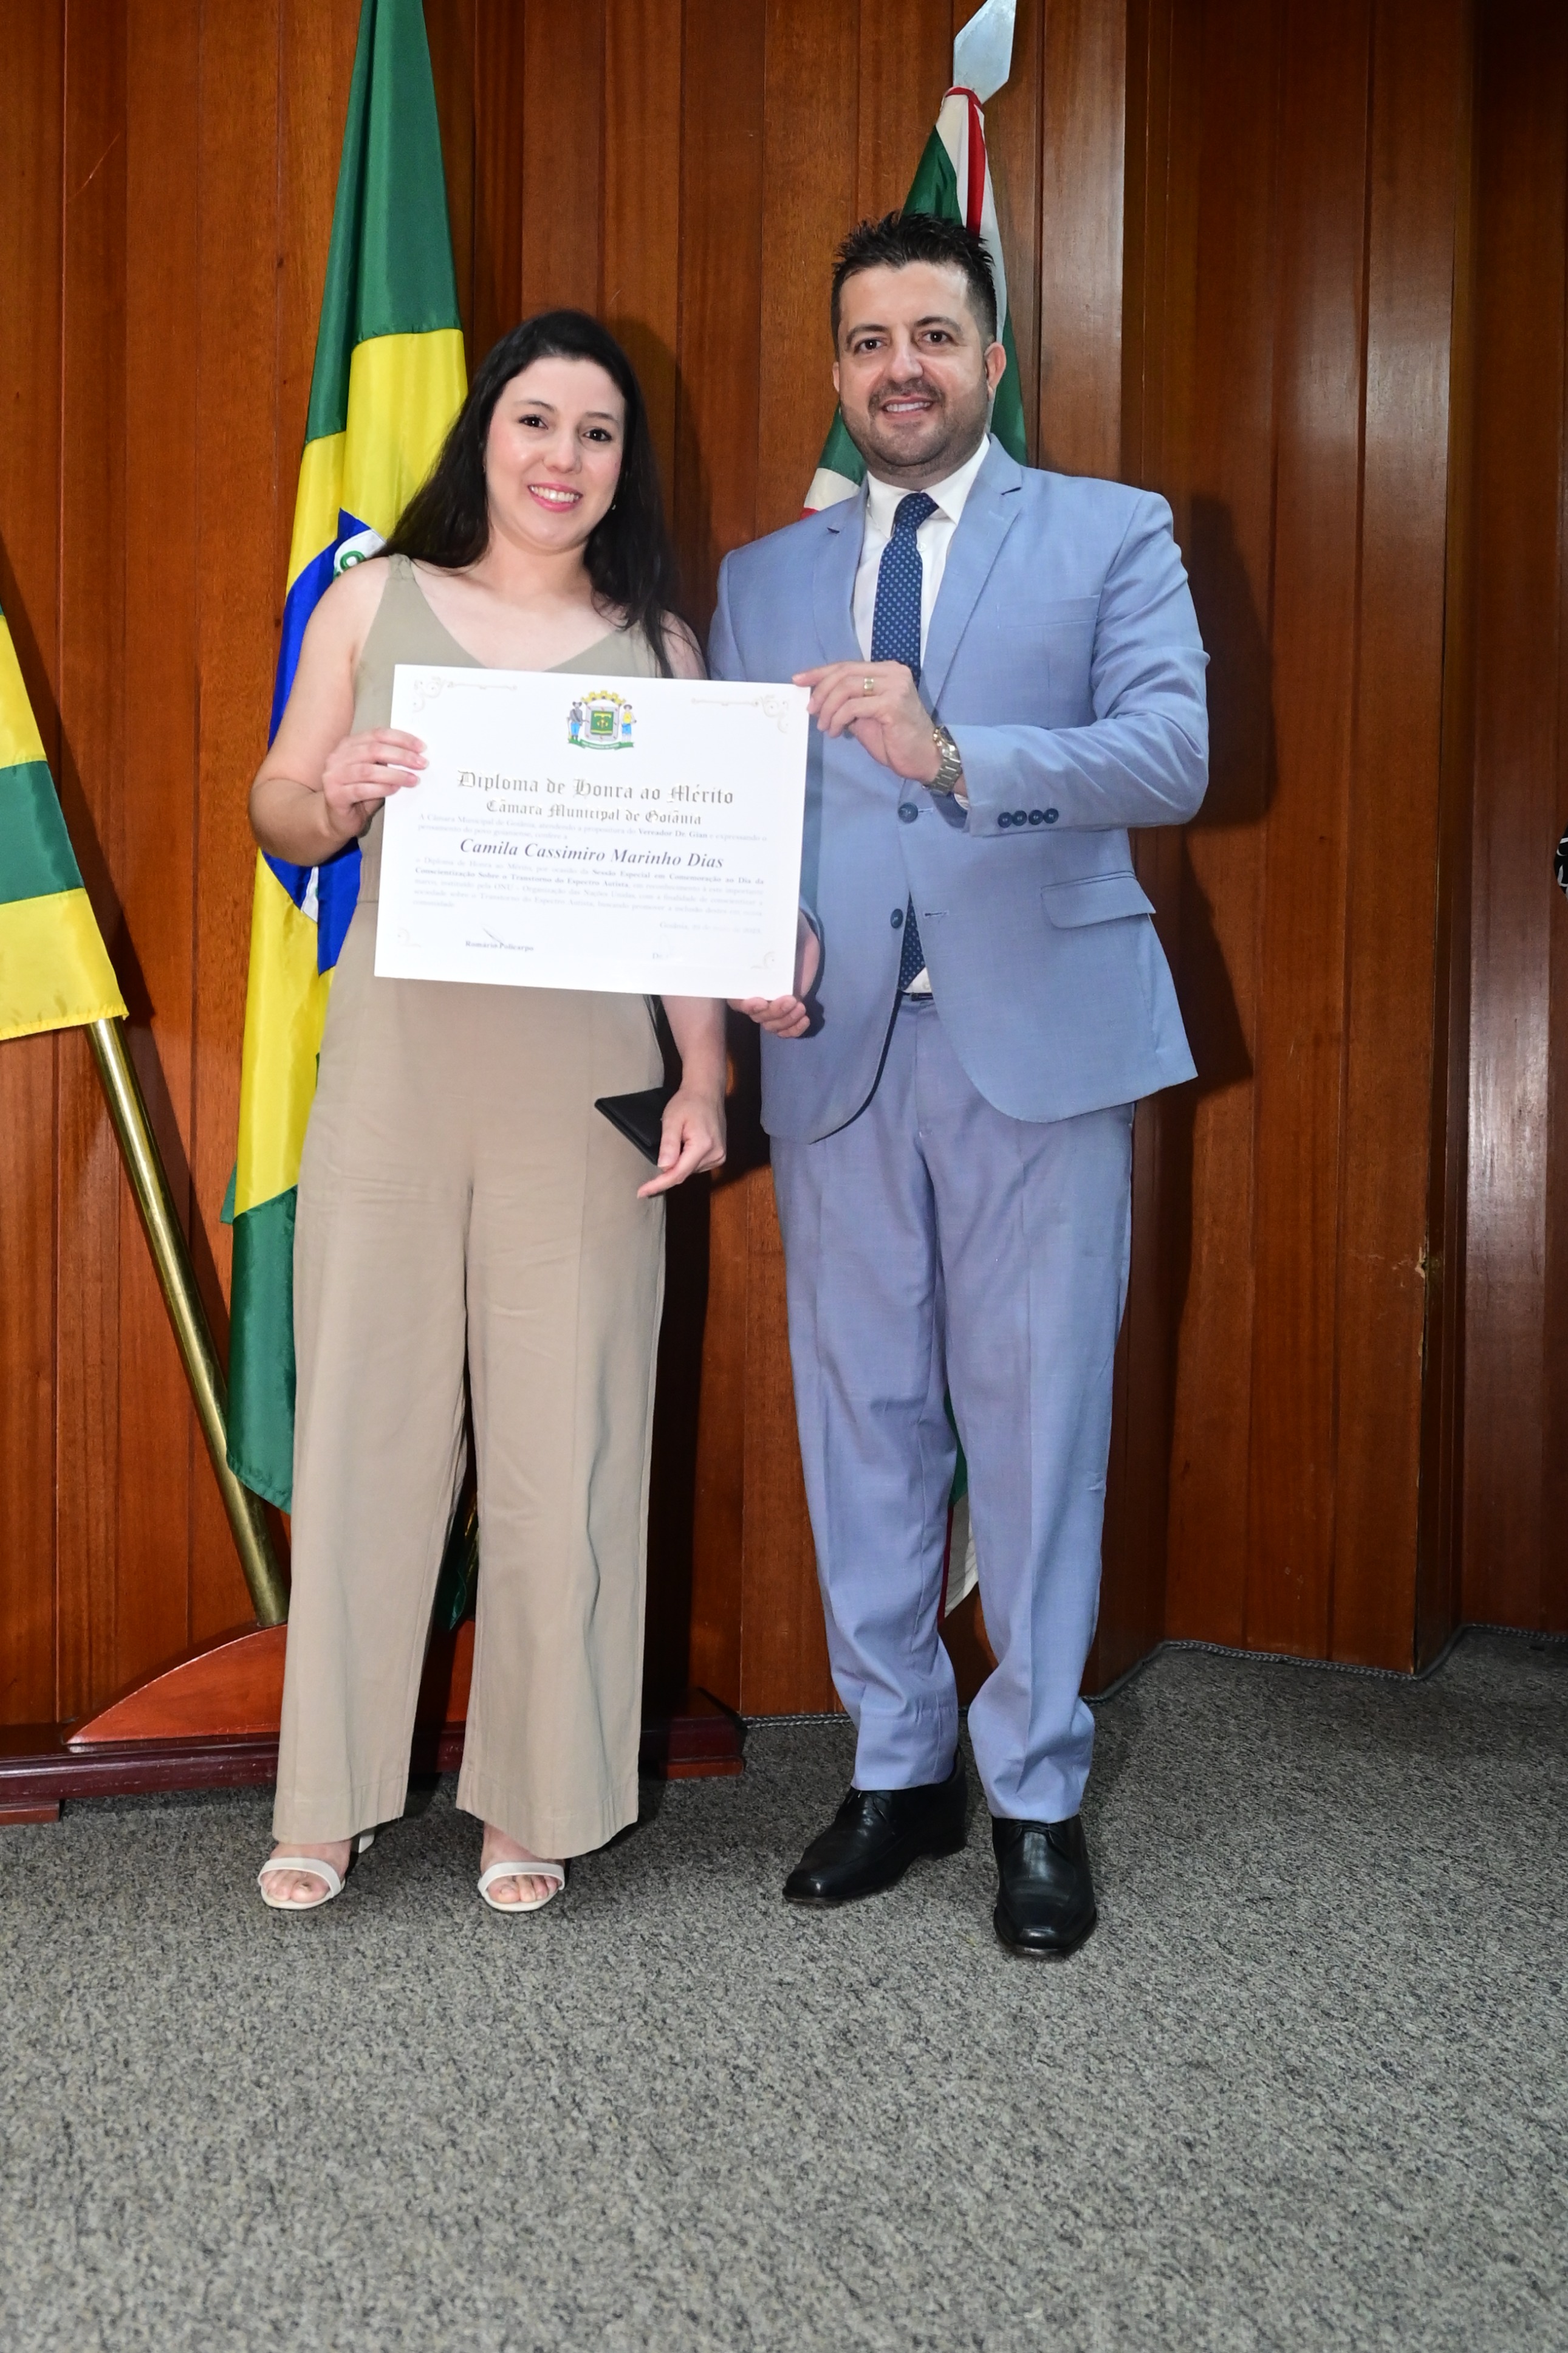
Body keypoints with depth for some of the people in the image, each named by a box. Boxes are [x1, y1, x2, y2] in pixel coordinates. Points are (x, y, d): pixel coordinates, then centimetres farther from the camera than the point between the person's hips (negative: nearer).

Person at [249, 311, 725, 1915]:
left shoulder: (658, 647, 9)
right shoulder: (378, 602, 9)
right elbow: (280, 820, 11)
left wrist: (706, 1078, -2)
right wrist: (332, 791, -12)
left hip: (582, 1086, 0)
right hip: (393, 1062, 0)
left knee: (566, 1435, 3)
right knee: (365, 1415, 4)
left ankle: (538, 1800, 18)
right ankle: (329, 1796, 18)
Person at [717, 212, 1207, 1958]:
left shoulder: (1112, 535, 5)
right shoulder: (762, 578, 16)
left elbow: (1173, 755, -10)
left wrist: (955, 752, -25)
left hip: (1039, 1039, -3)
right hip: (837, 1050, 3)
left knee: (1037, 1422, 1)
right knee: (861, 1423, 9)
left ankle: (1036, 1796, 15)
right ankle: (898, 1768, 24)